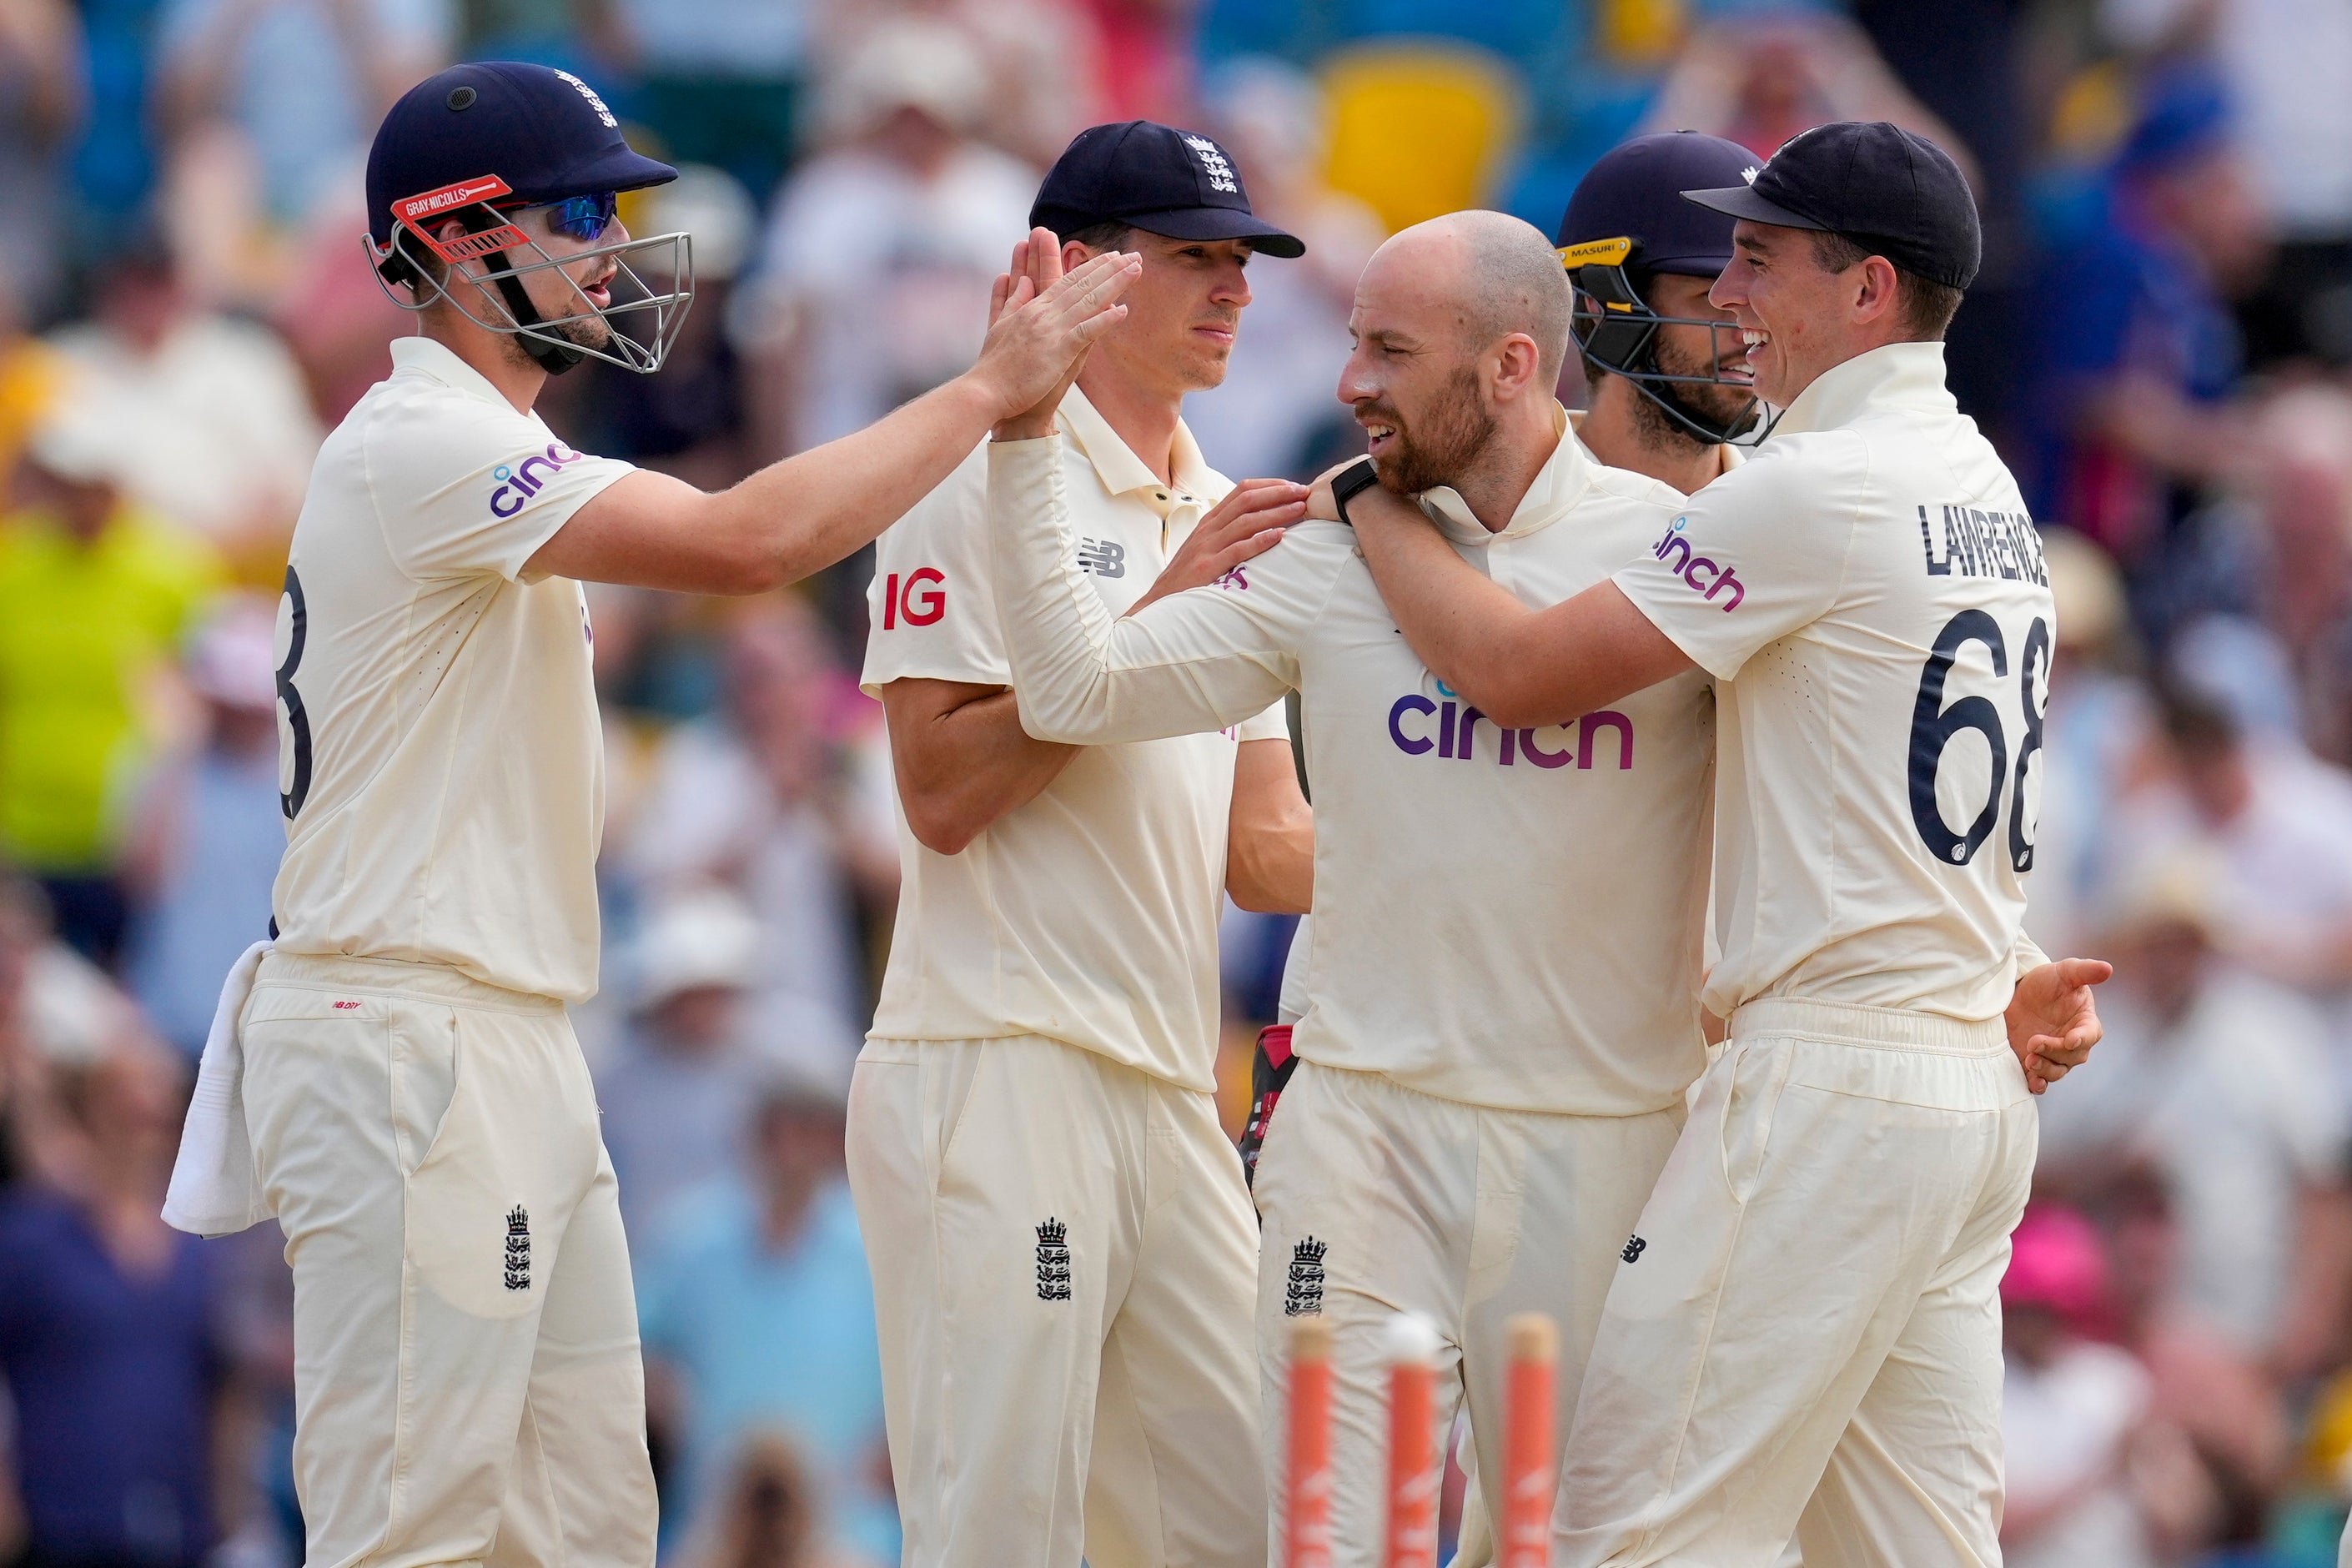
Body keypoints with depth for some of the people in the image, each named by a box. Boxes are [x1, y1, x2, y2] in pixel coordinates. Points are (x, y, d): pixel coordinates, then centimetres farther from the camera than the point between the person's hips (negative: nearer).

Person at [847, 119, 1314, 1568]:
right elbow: (942, 793, -14)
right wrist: (1156, 621, -16)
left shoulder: (1219, 522, 19)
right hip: (1002, 1071, -8)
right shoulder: (988, 473, -5)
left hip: (1172, 1094, 8)